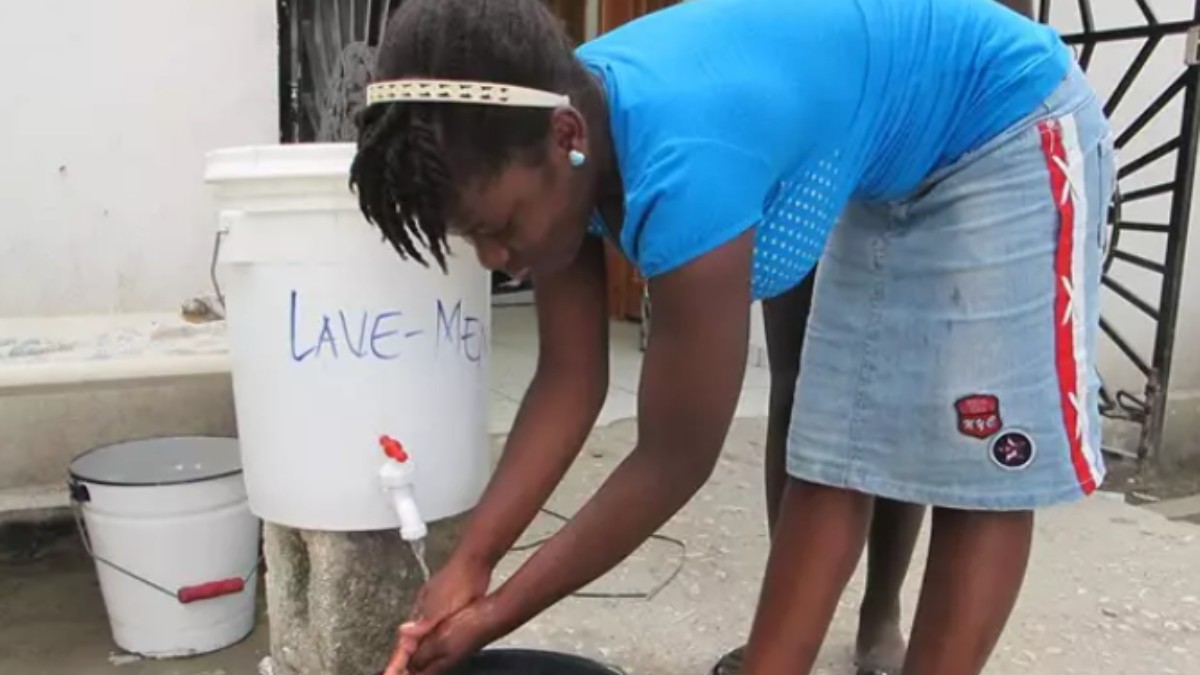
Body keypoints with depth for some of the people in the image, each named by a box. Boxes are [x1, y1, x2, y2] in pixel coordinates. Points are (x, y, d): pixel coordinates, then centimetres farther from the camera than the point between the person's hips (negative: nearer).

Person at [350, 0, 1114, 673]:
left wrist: (500, 613, -20)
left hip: (1013, 134, -7)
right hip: (886, 174, 8)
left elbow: (676, 463, -29)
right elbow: (569, 382, -9)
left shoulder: (683, 168, -41)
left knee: (979, 468, -4)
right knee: (835, 457, 5)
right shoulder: (552, 136, -16)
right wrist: (469, 563, -14)